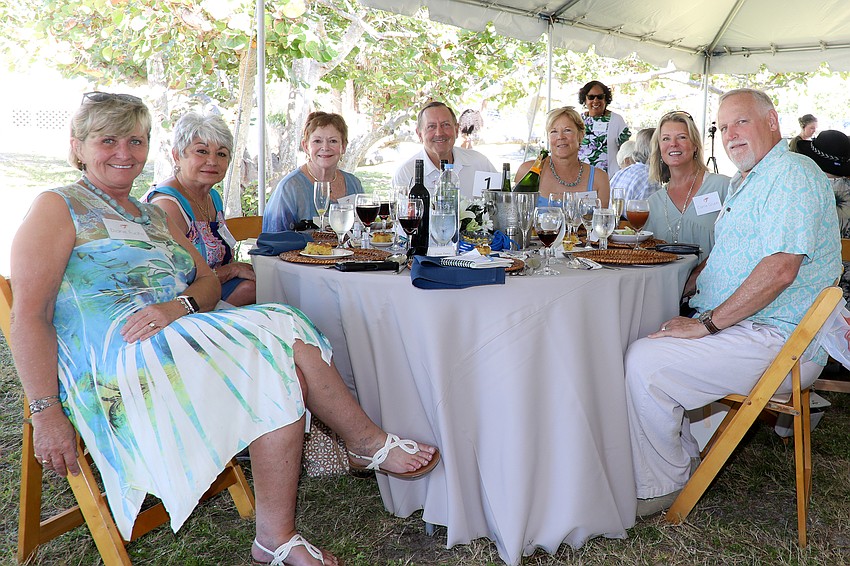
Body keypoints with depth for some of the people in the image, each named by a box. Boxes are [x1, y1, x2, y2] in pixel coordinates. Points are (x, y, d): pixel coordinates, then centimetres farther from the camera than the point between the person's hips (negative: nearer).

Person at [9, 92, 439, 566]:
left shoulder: (155, 216, 24)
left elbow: (210, 283, 13)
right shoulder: (58, 208, 3)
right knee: (287, 341, -22)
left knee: (286, 361, -21)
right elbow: (30, 316, -7)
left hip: (182, 336, 7)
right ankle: (369, 444, -1)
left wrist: (180, 306, -12)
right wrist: (47, 414, -16)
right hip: (117, 362, -7)